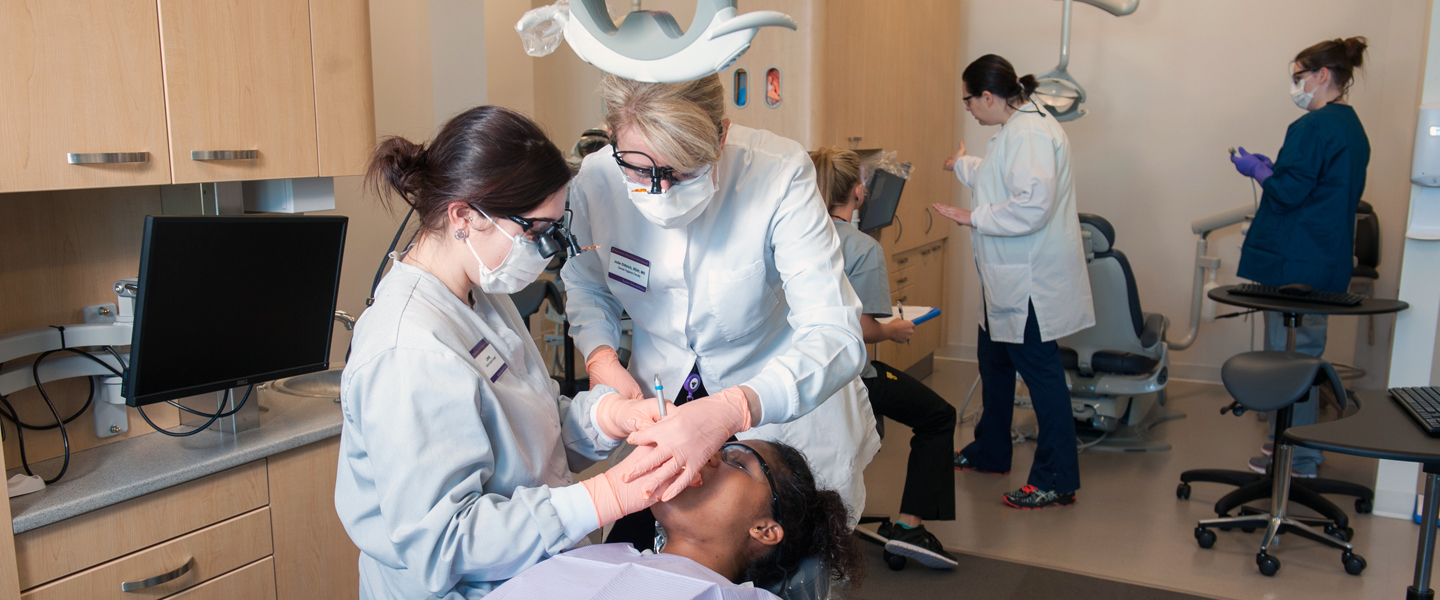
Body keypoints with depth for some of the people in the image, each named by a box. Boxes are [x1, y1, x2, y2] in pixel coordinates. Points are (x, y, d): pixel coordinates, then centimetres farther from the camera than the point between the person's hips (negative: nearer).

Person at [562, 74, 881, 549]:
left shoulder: (778, 175, -28)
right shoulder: (596, 179, -17)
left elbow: (834, 337, -34)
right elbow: (585, 284, 6)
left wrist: (732, 410, -51)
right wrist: (600, 356, -15)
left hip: (786, 407, -2)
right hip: (657, 403, 3)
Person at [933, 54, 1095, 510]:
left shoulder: (1030, 133, -21)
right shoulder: (1015, 129, 13)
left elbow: (1033, 206, -32)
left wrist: (975, 218, -21)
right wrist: (962, 165, 49)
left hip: (1032, 282, -11)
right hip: (1010, 281, 11)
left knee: (1040, 371, -3)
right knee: (994, 362, 21)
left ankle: (1058, 481, 8)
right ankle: (989, 452, 38)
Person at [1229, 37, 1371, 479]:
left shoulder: (1314, 127, -16)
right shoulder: (1352, 128, 16)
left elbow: (1287, 192, -18)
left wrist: (1257, 169, -2)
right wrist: (1272, 167, 17)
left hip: (1295, 263, -10)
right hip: (1327, 262, 10)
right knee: (1304, 354, 18)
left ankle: (1294, 457, 6)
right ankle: (1301, 447, 29)